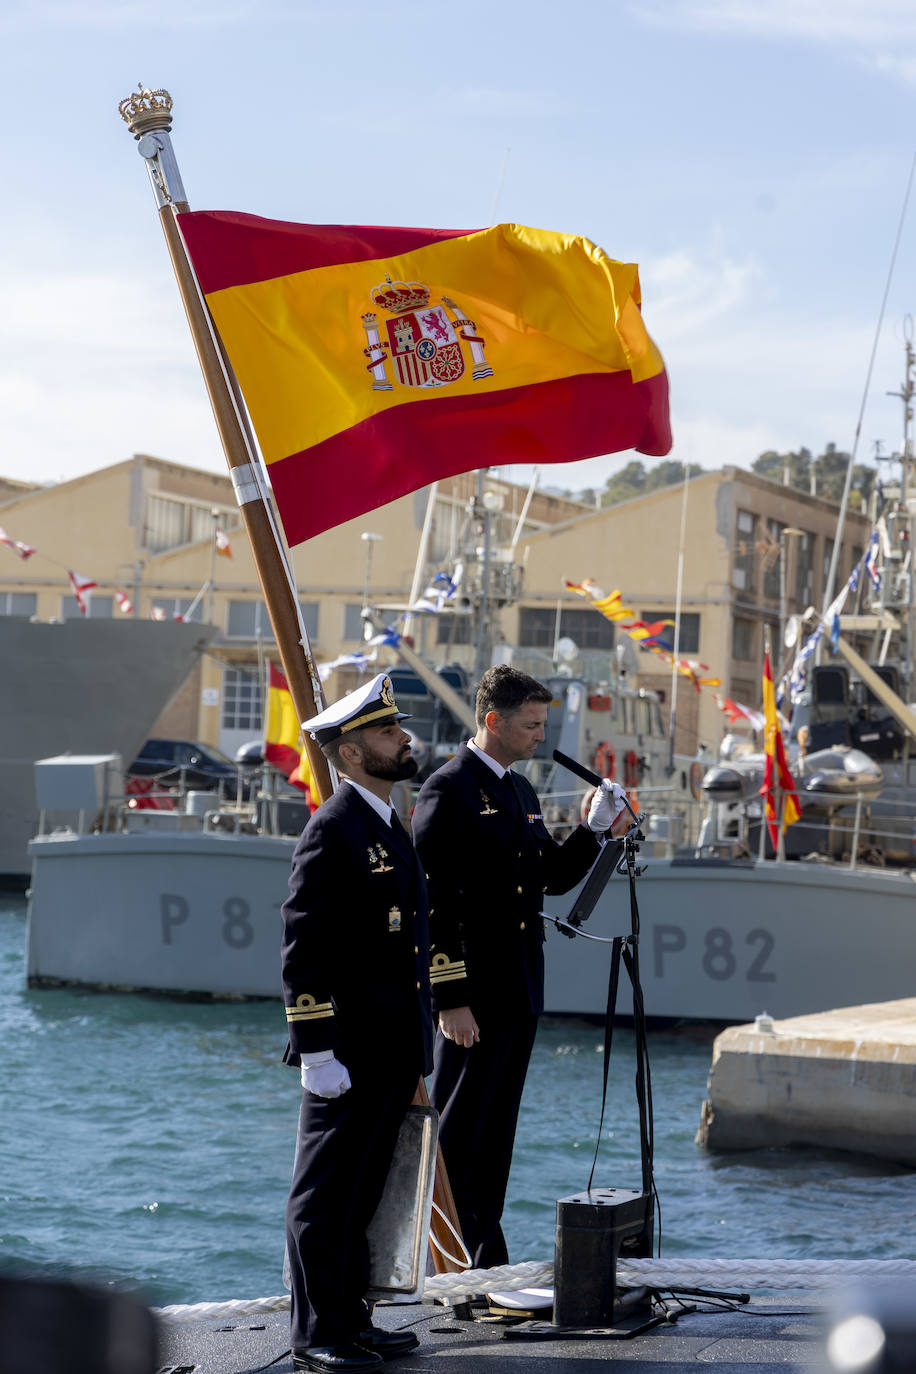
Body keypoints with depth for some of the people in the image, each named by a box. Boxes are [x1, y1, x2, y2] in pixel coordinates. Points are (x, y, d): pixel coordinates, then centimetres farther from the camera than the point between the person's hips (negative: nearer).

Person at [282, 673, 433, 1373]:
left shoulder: (392, 828, 17)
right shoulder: (333, 831, -12)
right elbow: (303, 950, -16)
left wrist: (420, 1041, 21)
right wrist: (316, 1052, -20)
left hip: (393, 1053, 9)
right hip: (348, 1053, -9)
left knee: (362, 1195, 15)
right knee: (325, 1197, -2)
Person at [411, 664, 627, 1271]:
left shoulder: (522, 791, 16)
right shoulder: (449, 788, -11)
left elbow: (555, 876, 20)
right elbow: (435, 901, -16)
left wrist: (595, 828, 3)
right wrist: (450, 997, -20)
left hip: (520, 992, 9)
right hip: (472, 994, -9)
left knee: (495, 1136, 12)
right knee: (455, 1134, -4)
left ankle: (485, 1264, 18)